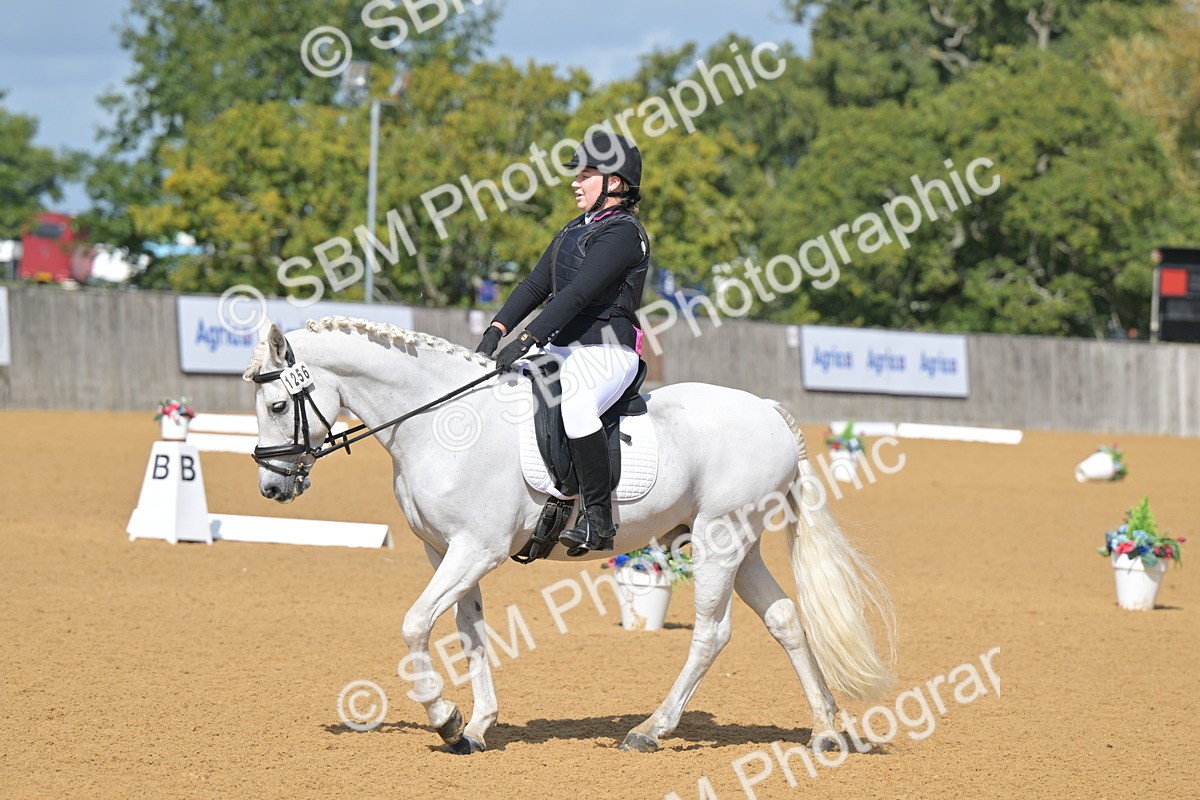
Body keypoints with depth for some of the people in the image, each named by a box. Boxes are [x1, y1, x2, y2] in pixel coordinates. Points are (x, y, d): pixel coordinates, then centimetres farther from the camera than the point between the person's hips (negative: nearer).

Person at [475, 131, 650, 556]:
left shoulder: (623, 233, -11)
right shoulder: (575, 230, 18)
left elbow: (578, 294, -20)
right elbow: (536, 284, 13)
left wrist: (527, 340, -27)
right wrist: (497, 329, -2)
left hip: (605, 353, -10)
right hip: (561, 350, 10)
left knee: (575, 404, -38)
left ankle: (599, 517, -32)